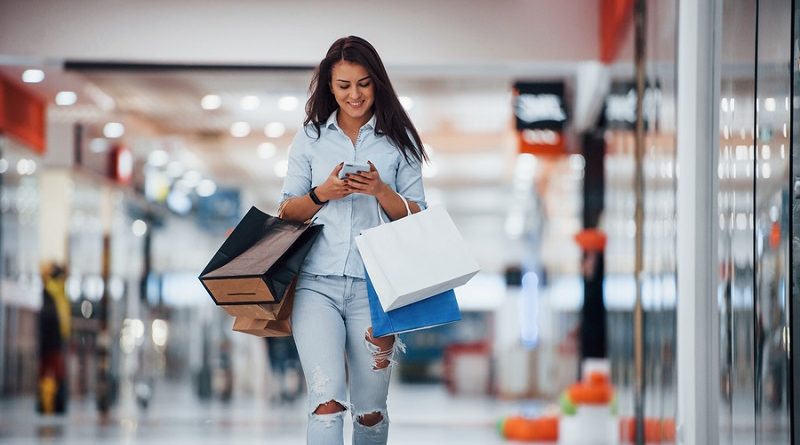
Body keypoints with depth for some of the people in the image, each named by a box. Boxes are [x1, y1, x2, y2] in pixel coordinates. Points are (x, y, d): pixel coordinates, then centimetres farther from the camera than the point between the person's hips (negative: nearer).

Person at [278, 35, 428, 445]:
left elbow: (417, 218, 6)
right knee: (328, 403, -16)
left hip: (374, 287, 0)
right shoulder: (310, 138, 10)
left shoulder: (397, 141, 7)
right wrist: (322, 194, -9)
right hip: (317, 284, 0)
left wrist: (380, 190, -13)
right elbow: (287, 212, 11)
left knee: (370, 411, 6)